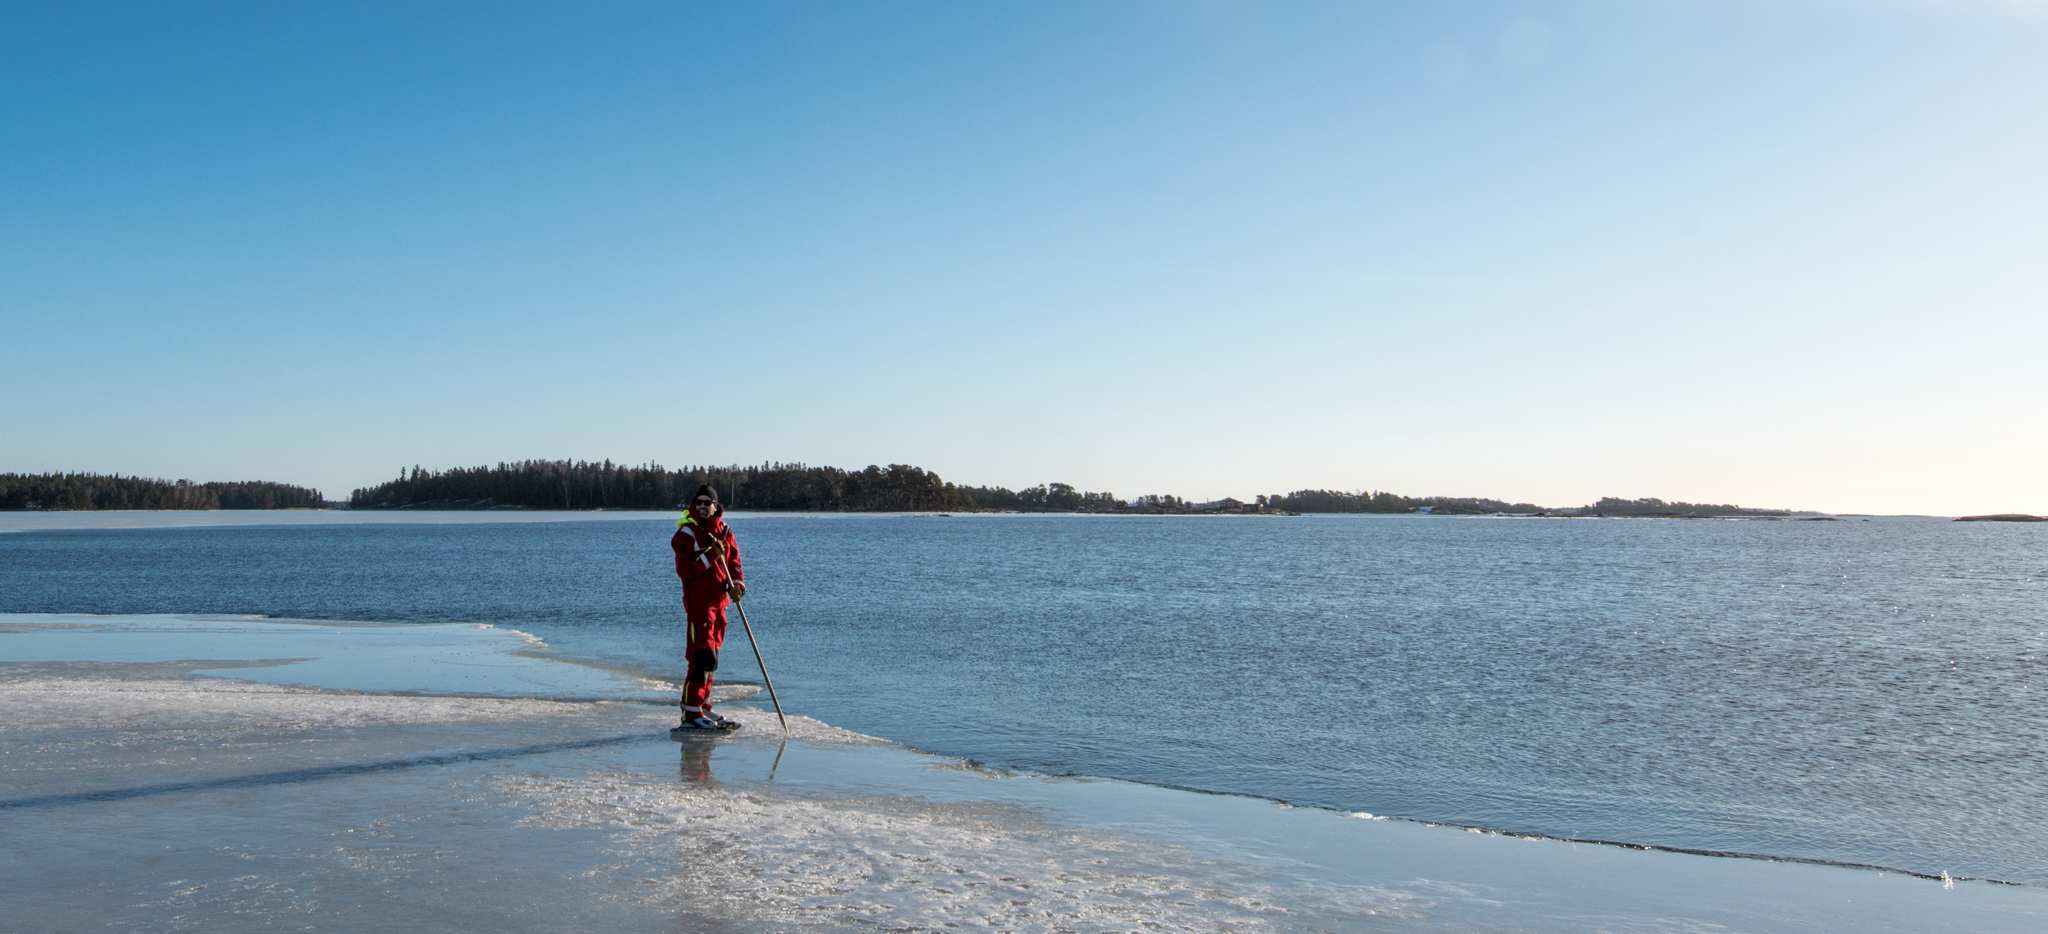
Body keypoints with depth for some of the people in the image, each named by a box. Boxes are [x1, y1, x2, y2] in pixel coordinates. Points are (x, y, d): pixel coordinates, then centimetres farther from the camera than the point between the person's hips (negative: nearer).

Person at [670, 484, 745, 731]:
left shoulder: (724, 531, 10)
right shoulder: (686, 533, -10)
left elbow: (734, 562, 14)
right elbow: (684, 571, -19)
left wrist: (737, 583, -5)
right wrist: (710, 554, -25)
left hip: (718, 601, 7)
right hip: (697, 602, -7)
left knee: (710, 659, 15)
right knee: (703, 658, -13)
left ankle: (703, 708, 25)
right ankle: (691, 715, -10)